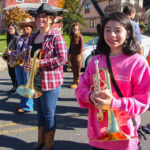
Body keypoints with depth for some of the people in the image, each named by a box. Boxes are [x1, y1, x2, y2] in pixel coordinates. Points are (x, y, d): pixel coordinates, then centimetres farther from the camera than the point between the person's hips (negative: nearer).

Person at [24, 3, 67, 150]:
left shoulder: (56, 36, -10)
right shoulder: (33, 36, 11)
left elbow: (62, 58, -17)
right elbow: (28, 54, 20)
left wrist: (40, 62, -21)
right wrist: (27, 64, -3)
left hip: (50, 81, -7)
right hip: (36, 80, 7)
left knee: (48, 114, 4)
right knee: (40, 112, 18)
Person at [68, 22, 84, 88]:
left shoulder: (80, 37, -8)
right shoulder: (72, 37, 13)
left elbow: (81, 47, -11)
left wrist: (79, 55, -17)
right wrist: (69, 54, 13)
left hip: (78, 55, -7)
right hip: (72, 55, 7)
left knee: (77, 70, -3)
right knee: (73, 69, 10)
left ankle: (76, 83, 1)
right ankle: (75, 82, 19)